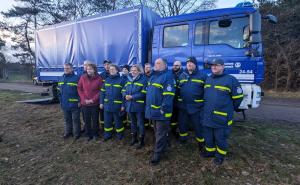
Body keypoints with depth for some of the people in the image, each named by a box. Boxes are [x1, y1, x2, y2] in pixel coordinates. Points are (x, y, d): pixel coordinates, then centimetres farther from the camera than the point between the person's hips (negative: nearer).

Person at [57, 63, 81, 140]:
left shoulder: (76, 78, -11)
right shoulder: (61, 78, 10)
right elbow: (59, 91, 16)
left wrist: (79, 101, -15)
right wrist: (61, 100, 11)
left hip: (74, 104, -6)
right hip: (65, 104, 6)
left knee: (75, 119, 6)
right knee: (67, 119, 19)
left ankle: (76, 133, 19)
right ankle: (68, 132, 34)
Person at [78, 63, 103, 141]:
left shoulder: (99, 78, -6)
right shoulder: (83, 77, -1)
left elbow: (101, 90, -6)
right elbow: (79, 89, 3)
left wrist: (93, 99, -12)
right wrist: (84, 99, -7)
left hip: (95, 103, -2)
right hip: (85, 103, 2)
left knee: (95, 120, 9)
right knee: (87, 120, 10)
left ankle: (95, 134, 28)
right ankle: (89, 135, 27)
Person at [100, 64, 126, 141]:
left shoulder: (121, 80, -7)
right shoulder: (107, 79, 9)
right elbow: (103, 92, 11)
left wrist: (123, 105, -12)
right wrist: (101, 102, 6)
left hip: (117, 105, -4)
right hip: (107, 105, 5)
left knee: (118, 121, 9)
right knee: (107, 121, 15)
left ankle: (120, 135, 27)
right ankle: (107, 135, 33)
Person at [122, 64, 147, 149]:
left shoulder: (143, 79, -9)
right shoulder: (129, 79, 12)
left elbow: (143, 93, -18)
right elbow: (124, 90, 10)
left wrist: (132, 97, -21)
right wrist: (125, 95, -12)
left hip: (139, 106, -6)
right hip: (130, 105, 6)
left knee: (140, 124, 5)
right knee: (133, 123, 20)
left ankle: (141, 140, 21)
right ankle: (134, 138, 37)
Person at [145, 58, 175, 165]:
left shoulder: (167, 76, -13)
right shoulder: (153, 77, 15)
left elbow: (168, 95, -21)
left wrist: (163, 109, -23)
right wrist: (148, 106, 16)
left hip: (161, 112, -9)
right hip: (153, 110, 9)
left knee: (161, 134, 5)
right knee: (157, 132, 21)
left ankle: (157, 154, 17)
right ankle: (162, 148, 40)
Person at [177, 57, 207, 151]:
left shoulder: (202, 75, -4)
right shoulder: (182, 75, 9)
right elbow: (178, 90, 13)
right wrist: (178, 102, 9)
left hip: (197, 106, -4)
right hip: (183, 106, 4)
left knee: (198, 126, 7)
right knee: (182, 124, 17)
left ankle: (201, 143, 28)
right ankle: (182, 140, 39)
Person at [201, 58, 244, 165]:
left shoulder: (230, 80, -10)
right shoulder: (208, 79, 10)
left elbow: (238, 96, -5)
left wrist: (231, 109, 5)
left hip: (222, 117, -6)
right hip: (207, 115, 6)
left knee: (220, 137, 11)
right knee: (208, 136, 19)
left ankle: (220, 155, 31)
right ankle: (210, 151, 39)